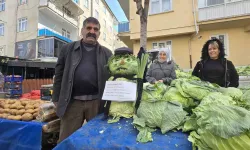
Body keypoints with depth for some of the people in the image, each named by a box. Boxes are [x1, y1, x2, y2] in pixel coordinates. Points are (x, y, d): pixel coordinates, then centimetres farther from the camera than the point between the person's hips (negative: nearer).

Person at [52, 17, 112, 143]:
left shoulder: (107, 53, 7)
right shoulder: (67, 49, 7)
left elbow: (111, 77, 6)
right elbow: (59, 75, 7)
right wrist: (56, 99, 4)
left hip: (97, 102, 1)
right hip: (72, 102, 0)